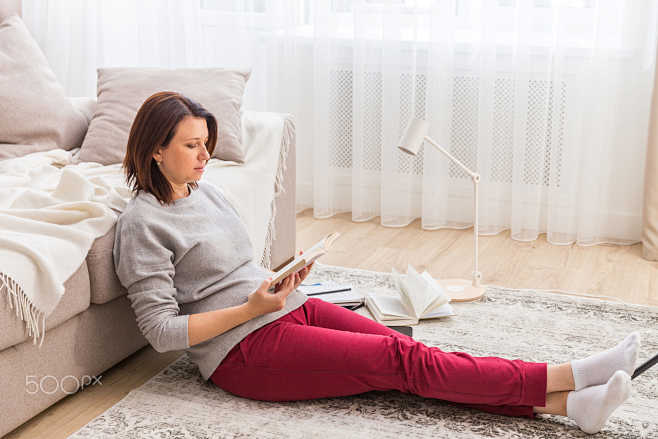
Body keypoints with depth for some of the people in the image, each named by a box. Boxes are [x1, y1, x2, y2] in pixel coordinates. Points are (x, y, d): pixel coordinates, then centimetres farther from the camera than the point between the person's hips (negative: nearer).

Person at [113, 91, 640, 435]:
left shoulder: (205, 190, 14)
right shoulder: (143, 223, -11)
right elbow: (161, 330, -14)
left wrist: (280, 275, 4)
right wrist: (251, 308, -18)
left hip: (290, 306, 8)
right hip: (244, 350, -7)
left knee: (407, 351, -12)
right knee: (401, 361, -17)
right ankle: (568, 375, -18)